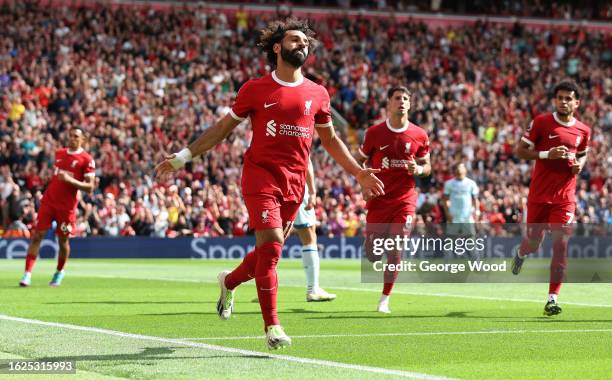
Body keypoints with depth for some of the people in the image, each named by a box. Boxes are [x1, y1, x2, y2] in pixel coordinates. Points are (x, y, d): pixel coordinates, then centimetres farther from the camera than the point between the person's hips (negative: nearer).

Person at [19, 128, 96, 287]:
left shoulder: (86, 160, -7)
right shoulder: (59, 153, 10)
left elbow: (90, 187, -12)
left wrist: (70, 180, -23)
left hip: (67, 206, -4)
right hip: (48, 201, 4)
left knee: (63, 240, 6)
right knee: (37, 235, -6)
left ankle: (59, 272, 30)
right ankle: (27, 274, -9)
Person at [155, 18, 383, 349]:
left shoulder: (317, 94, 10)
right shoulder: (255, 89, 1)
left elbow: (330, 140, 22)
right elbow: (222, 128, 8)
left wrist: (360, 173, 17)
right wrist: (182, 157, 4)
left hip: (295, 182, 4)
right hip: (261, 175, -4)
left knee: (269, 252, 8)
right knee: (271, 245, -15)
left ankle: (229, 280, 39)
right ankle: (272, 327, -9)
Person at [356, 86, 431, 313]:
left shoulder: (419, 136, 1)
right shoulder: (374, 132, -1)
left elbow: (427, 167, 10)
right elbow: (359, 162, 8)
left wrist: (418, 169, -13)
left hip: (405, 200, 0)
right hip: (379, 199, 0)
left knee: (395, 250, -8)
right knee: (372, 253, 2)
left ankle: (385, 299, 4)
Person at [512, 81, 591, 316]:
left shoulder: (583, 130, 5)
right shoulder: (541, 122, -6)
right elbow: (520, 151, -5)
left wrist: (580, 164, 0)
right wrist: (548, 154, -19)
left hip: (565, 197, 1)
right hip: (539, 195, -1)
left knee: (560, 244, -9)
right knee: (534, 243, 9)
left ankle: (552, 299, -6)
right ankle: (521, 253, 49)